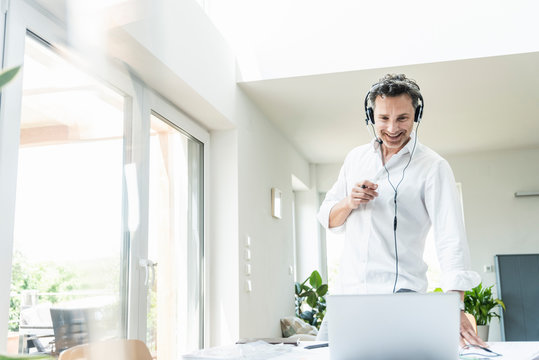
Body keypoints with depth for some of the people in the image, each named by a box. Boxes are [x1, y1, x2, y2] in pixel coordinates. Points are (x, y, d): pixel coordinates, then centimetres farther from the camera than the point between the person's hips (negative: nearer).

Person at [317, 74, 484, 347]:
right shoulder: (356, 158, 10)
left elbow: (451, 238, -15)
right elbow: (328, 219, 15)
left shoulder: (433, 167, -5)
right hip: (346, 289, 5)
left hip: (399, 294, -4)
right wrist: (348, 203, -9)